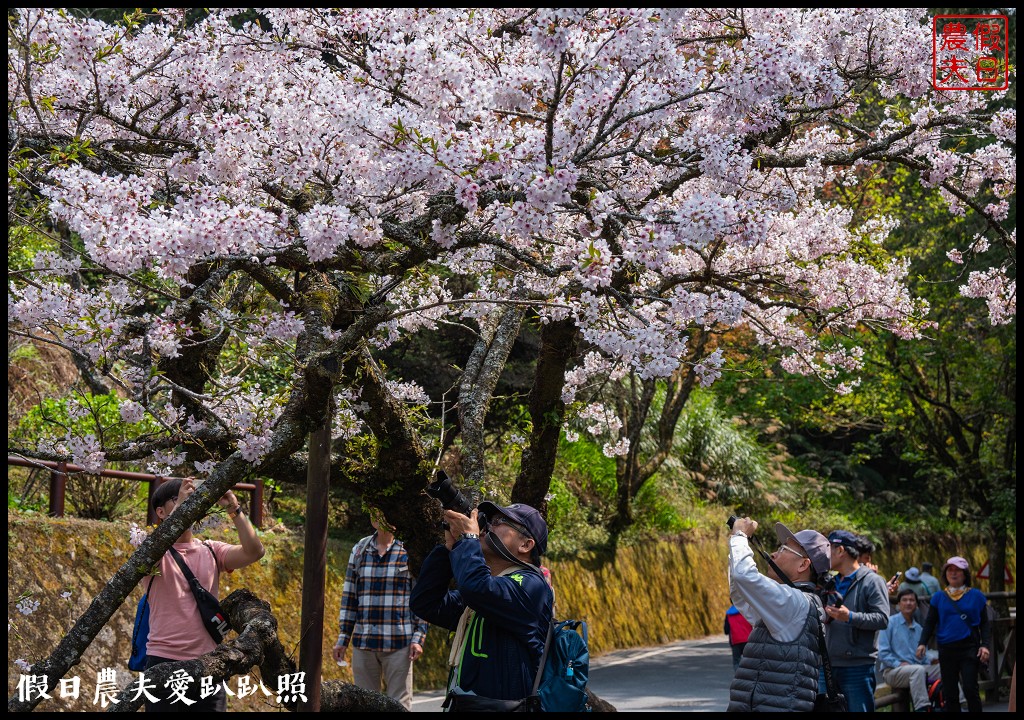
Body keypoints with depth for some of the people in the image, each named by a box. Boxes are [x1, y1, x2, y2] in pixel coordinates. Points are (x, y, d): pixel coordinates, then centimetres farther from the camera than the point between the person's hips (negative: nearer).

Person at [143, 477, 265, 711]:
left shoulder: (211, 551, 11)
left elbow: (254, 552, -3)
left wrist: (234, 509, -11)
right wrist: (180, 505, -23)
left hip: (208, 664, 4)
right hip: (165, 663, -4)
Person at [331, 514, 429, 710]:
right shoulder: (359, 550, 9)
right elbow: (349, 596, 13)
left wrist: (418, 638, -7)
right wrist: (342, 638, 10)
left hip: (399, 642, -3)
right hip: (363, 641, 3)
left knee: (399, 704, -1)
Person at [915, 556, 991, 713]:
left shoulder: (976, 596, 3)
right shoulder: (938, 597, 7)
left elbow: (984, 624, 6)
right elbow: (930, 623, 7)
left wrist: (985, 645, -7)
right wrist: (923, 643, -7)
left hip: (969, 648, -3)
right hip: (946, 650, 3)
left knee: (970, 689, -12)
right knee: (949, 692, 6)